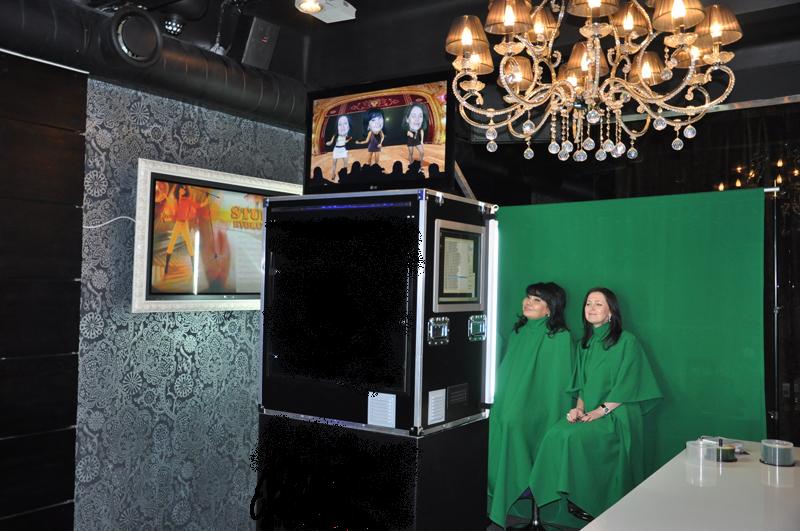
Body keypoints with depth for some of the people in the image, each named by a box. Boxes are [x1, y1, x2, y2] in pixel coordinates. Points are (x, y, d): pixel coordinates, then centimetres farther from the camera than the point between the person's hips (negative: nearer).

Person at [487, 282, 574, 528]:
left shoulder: (559, 337, -6)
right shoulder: (519, 331, 13)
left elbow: (560, 382, -7)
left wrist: (553, 422, -10)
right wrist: (501, 403, 13)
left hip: (534, 413, -6)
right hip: (507, 408, 6)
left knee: (512, 421, -26)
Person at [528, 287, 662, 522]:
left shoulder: (627, 342, -3)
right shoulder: (585, 343, 17)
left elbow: (627, 386, -9)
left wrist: (600, 411, -15)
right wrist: (579, 407, 1)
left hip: (616, 415, -6)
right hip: (589, 413, 6)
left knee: (574, 437, -30)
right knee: (555, 434, -23)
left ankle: (586, 501, -14)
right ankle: (571, 496, -14)